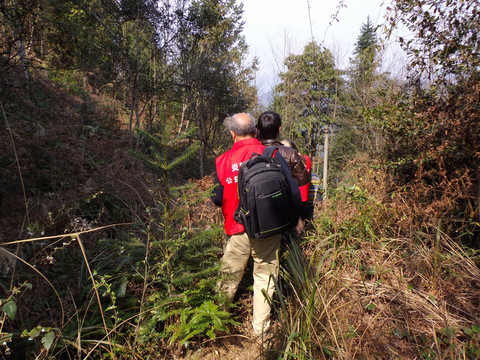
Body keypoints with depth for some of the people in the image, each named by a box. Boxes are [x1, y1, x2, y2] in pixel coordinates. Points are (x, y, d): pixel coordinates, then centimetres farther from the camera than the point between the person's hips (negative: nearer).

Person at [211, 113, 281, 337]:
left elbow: (217, 199, -3)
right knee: (264, 276, 14)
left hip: (237, 229, 1)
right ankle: (260, 327, 25)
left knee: (230, 278, 16)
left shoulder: (224, 160, -6)